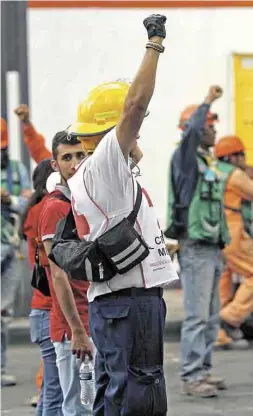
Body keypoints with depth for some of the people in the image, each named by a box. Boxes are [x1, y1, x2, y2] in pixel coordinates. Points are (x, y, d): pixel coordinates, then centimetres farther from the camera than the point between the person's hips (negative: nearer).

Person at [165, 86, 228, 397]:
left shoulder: (209, 162, 18)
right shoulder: (185, 158, -8)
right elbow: (191, 130, -31)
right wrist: (208, 101, -19)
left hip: (212, 247, 9)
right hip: (195, 248, -9)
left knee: (211, 316, 11)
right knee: (197, 316, -10)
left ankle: (204, 371, 17)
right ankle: (191, 377, -9)